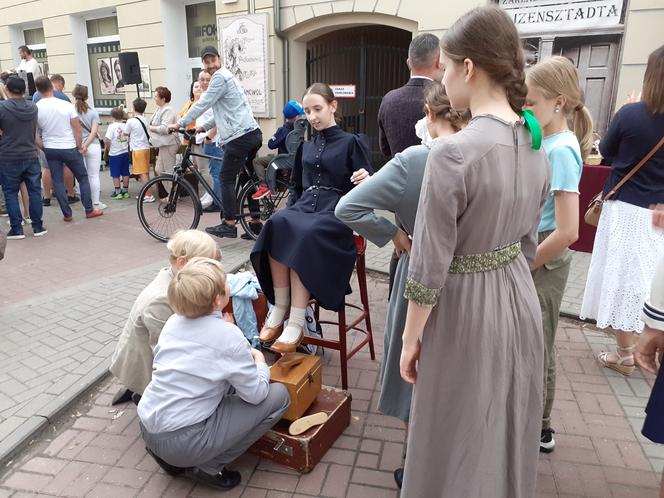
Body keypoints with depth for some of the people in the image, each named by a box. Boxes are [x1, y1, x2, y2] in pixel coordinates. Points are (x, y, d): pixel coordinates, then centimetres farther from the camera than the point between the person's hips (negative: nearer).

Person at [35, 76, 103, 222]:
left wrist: (43, 148, 15)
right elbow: (77, 130, -9)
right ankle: (89, 210, 12)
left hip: (50, 149, 2)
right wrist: (79, 147, 1)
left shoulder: (35, 108, -5)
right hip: (69, 148, -2)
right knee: (83, 178, 11)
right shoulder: (66, 105, -11)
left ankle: (67, 214, 11)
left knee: (58, 182, 9)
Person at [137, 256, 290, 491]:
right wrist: (260, 363, 10)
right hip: (182, 442, -7)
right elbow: (256, 394, -11)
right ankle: (207, 466, 1)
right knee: (278, 395, -2)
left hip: (147, 428, 7)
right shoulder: (229, 336, -17)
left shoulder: (173, 321, 2)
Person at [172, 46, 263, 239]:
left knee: (227, 180, -3)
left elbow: (202, 104, -9)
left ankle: (229, 225, 0)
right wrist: (204, 127, 25)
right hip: (253, 134, 10)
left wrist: (179, 124, -3)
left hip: (239, 136, -10)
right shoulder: (227, 76, 25)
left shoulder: (220, 77, -7)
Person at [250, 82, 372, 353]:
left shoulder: (351, 143, 4)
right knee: (276, 224, -31)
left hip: (335, 212, -4)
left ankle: (296, 322, -32)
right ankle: (279, 308, -26)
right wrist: (292, 210, 10)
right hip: (304, 206, 5)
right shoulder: (306, 146, 21)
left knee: (304, 235, -37)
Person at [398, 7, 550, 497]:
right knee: (508, 430, 27)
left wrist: (410, 340, -8)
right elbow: (528, 240, 9)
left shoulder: (453, 153, -25)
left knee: (459, 441, 16)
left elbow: (430, 265, -20)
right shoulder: (536, 145, 0)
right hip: (520, 301, 8)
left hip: (467, 308, -7)